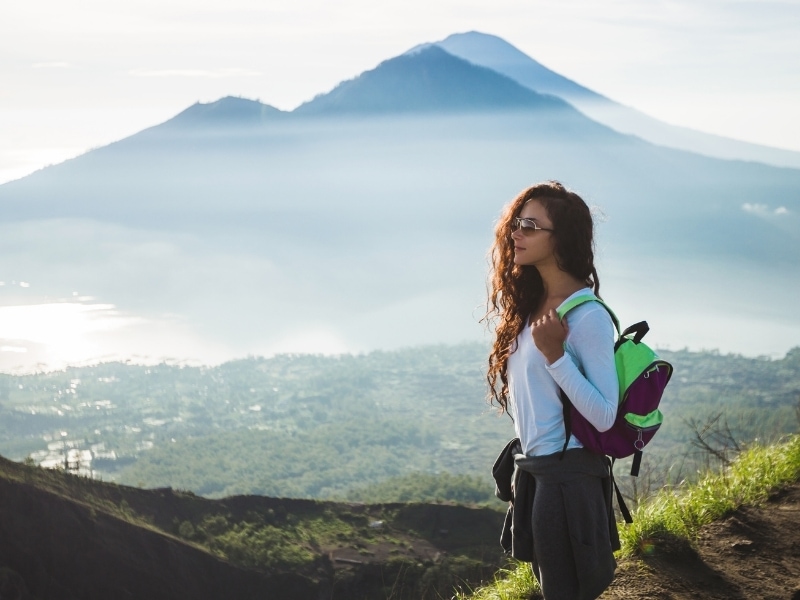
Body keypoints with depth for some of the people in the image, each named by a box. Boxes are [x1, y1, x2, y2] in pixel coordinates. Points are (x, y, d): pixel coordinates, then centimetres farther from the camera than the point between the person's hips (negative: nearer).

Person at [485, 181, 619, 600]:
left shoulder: (587, 317, -19)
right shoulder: (527, 304, 6)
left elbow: (604, 416, -23)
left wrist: (554, 355, -29)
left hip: (568, 474, -9)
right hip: (532, 468, 9)